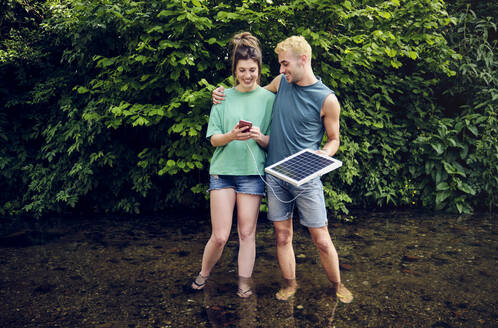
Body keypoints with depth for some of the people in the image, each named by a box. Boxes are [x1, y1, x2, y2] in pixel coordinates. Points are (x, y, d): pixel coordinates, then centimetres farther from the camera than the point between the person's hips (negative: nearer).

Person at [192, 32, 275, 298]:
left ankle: (244, 283, 20)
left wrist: (259, 137, -19)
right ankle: (203, 274, 27)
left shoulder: (268, 98, 4)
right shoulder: (224, 97, 6)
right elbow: (213, 139, 2)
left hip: (252, 172, 0)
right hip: (222, 170, 0)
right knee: (220, 236, 0)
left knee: (247, 234, 5)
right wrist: (231, 136, -18)